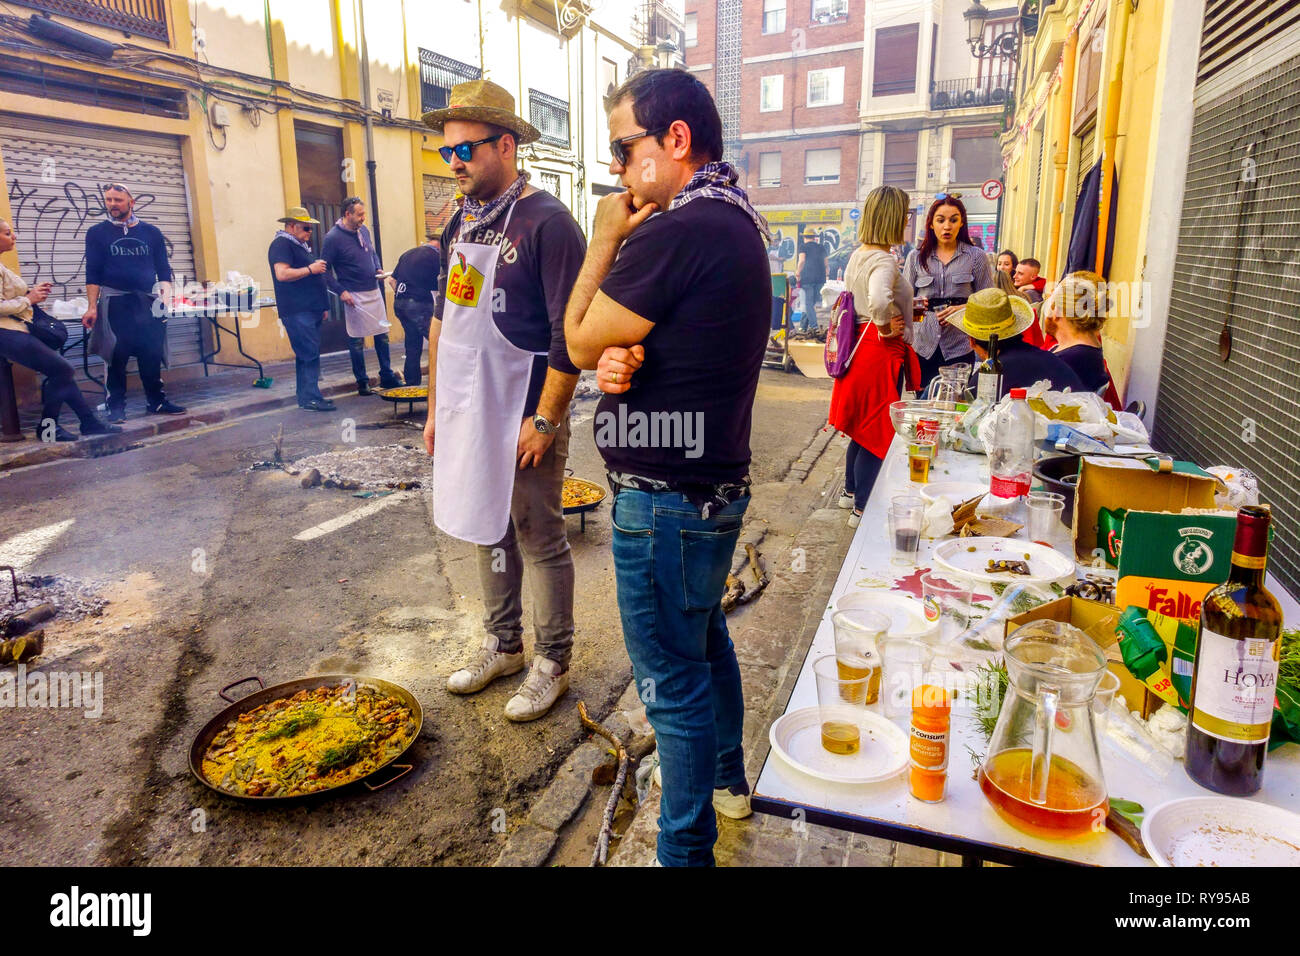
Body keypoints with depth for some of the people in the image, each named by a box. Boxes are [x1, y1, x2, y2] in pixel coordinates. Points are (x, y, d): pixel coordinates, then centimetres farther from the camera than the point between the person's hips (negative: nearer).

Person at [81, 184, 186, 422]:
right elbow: (93, 274, 2)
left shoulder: (150, 232, 10)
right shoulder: (97, 233, 6)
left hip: (147, 302, 2)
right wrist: (92, 307, -6)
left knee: (152, 354, 2)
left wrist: (165, 290, -7)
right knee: (117, 356, -2)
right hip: (114, 302, -2)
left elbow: (163, 268, 12)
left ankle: (156, 401, 13)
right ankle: (116, 406, 6)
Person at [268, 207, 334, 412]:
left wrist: (322, 306, 26)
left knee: (307, 355, 11)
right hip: (297, 311, -10)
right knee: (310, 354, -13)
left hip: (310, 310, 10)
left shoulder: (300, 245, 22)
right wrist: (310, 269, -17)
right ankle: (310, 398, -12)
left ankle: (305, 396, 16)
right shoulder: (281, 244, -9)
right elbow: (282, 274, -23)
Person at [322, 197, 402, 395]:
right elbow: (325, 270, -10)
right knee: (357, 341, 1)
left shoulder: (363, 230, 8)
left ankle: (386, 377, 19)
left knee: (382, 335, 9)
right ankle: (362, 382, 11)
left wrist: (378, 268, 4)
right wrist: (340, 291, -17)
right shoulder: (333, 237, -11)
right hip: (354, 296, -6)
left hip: (374, 291, 6)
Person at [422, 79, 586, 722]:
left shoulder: (547, 222, -12)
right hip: (468, 413, 8)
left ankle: (553, 664, 21)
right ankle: (503, 645, 34)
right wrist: (436, 408, 16)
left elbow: (569, 335, -17)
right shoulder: (462, 223, 12)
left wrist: (545, 421, -19)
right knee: (489, 531, 17)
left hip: (524, 416, -8)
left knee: (539, 541, 4)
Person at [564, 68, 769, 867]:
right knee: (706, 636, 25)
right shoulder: (737, 219, 9)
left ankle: (687, 846, 24)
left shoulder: (676, 232, -23)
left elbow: (579, 343, -12)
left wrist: (605, 239, -3)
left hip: (664, 500, -10)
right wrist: (619, 358, -10)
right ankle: (729, 778, 46)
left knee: (673, 679, 5)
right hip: (716, 479, 10)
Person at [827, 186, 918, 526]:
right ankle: (862, 508, 10)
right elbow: (878, 300, -40)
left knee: (863, 426, 21)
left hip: (860, 346, 9)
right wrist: (887, 329, -22)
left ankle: (851, 491, 34)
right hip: (881, 353, -9)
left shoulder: (858, 255, 9)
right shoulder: (884, 260, -20)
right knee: (878, 430, 1)